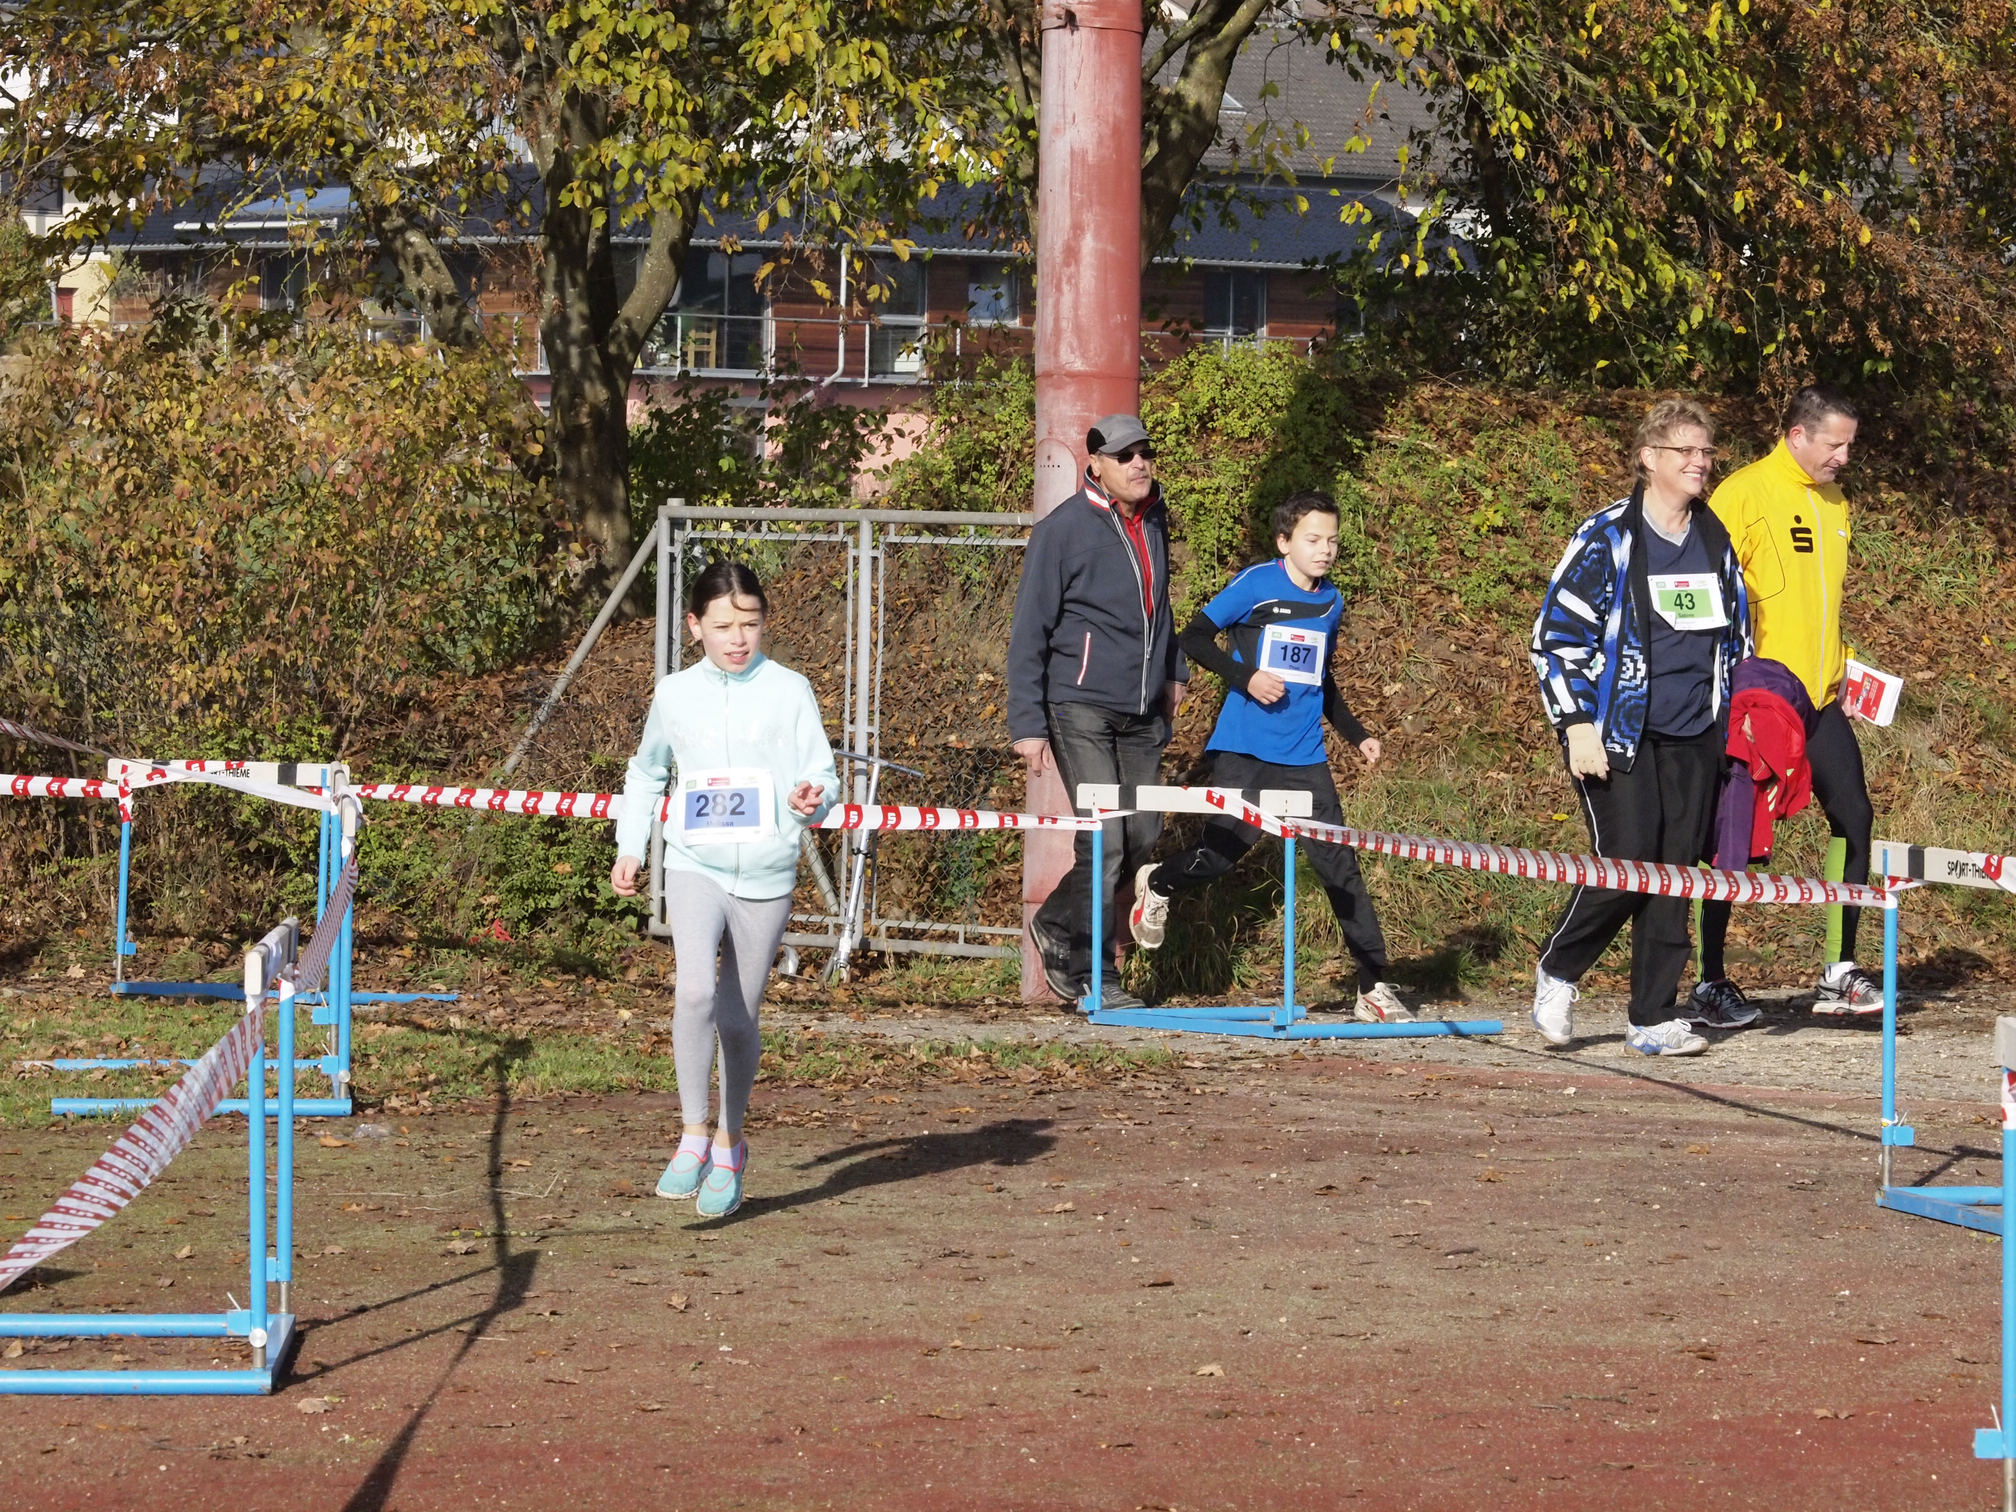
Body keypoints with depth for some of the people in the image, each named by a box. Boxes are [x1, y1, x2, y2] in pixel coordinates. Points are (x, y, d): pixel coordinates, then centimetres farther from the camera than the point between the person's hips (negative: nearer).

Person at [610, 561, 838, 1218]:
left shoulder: (789, 691, 0)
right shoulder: (674, 695, 6)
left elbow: (822, 775, 0)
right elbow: (645, 774, 23)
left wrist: (813, 800, -23)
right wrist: (629, 849, 16)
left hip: (766, 875, 0)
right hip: (694, 867, 0)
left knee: (738, 1017, 7)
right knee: (695, 989, -23)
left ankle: (730, 1144, 28)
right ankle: (694, 1135, -14)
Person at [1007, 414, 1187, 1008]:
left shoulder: (1153, 518, 8)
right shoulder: (1062, 530, -11)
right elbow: (1029, 631, -9)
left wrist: (1173, 669, 28)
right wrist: (1027, 724, -12)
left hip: (1142, 713, 7)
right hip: (1080, 708, -7)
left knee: (1141, 835, 6)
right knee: (1104, 841, -12)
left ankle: (1057, 924, 27)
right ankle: (1084, 973, 0)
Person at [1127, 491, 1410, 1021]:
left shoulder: (1331, 603, 13)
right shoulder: (1256, 584, -5)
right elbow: (1194, 638, -6)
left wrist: (1357, 734, 22)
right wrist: (1245, 676, -18)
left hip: (1304, 758, 4)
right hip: (1243, 751, -4)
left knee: (1339, 862, -3)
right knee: (1223, 850, -5)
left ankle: (1373, 987, -1)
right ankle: (1157, 884, 30)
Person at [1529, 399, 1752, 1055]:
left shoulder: (1716, 540, 13)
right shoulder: (1607, 538, -5)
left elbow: (1736, 636, 25)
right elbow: (1556, 633, -7)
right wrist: (1577, 726, -12)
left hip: (1694, 739, 5)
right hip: (1619, 735, -5)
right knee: (1625, 866, -13)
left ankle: (1655, 1018, 9)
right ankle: (1557, 973, 12)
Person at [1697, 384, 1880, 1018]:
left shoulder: (1834, 503, 15)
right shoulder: (1743, 494, -9)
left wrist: (1836, 664, 16)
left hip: (1820, 698, 7)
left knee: (1855, 817, 0)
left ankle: (1839, 973, 6)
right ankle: (1710, 982, 6)